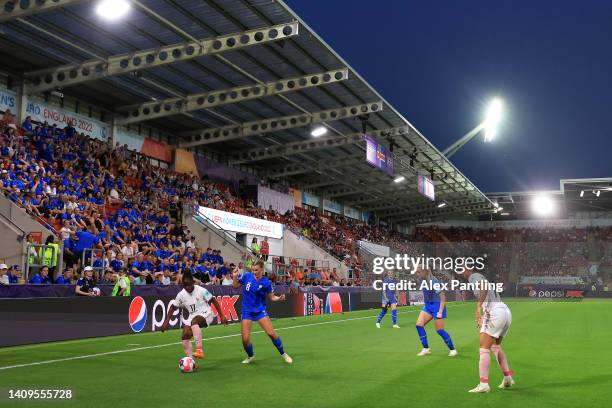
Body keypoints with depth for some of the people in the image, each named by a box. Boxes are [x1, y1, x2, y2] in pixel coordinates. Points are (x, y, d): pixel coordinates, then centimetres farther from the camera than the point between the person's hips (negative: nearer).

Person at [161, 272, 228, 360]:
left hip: (205, 314, -6)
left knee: (194, 321, -37)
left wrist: (221, 316, -9)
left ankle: (199, 350, -44)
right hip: (192, 316, 6)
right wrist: (166, 322, 1)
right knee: (185, 336, -12)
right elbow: (173, 307, 9)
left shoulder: (201, 290, -15)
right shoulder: (181, 294, -2)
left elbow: (214, 301, -8)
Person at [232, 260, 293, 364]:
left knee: (271, 333, -11)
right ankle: (250, 356, 25)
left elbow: (271, 297, 0)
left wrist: (279, 298, -20)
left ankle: (283, 353, 13)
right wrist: (235, 277, -10)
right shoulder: (247, 276, -6)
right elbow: (236, 286, 9)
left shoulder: (266, 283, -10)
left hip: (260, 310, -1)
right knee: (245, 339, -6)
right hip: (247, 311, 1)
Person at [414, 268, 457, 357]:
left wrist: (440, 312, -22)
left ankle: (452, 349, 14)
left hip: (437, 305, -7)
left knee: (440, 330, -4)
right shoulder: (423, 281, 1)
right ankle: (426, 348, 5)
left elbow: (443, 297, -18)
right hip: (427, 305, 7)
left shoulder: (434, 282, -21)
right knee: (419, 325, -6)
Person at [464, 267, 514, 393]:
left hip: (494, 312, -10)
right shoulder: (481, 278, 27)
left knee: (484, 349, -7)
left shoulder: (474, 276, -1)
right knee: (496, 347, 25)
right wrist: (481, 318, 36)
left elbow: (484, 287, -23)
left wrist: (478, 307, -31)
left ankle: (483, 384, -11)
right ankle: (508, 378, 22)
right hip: (506, 311, 10)